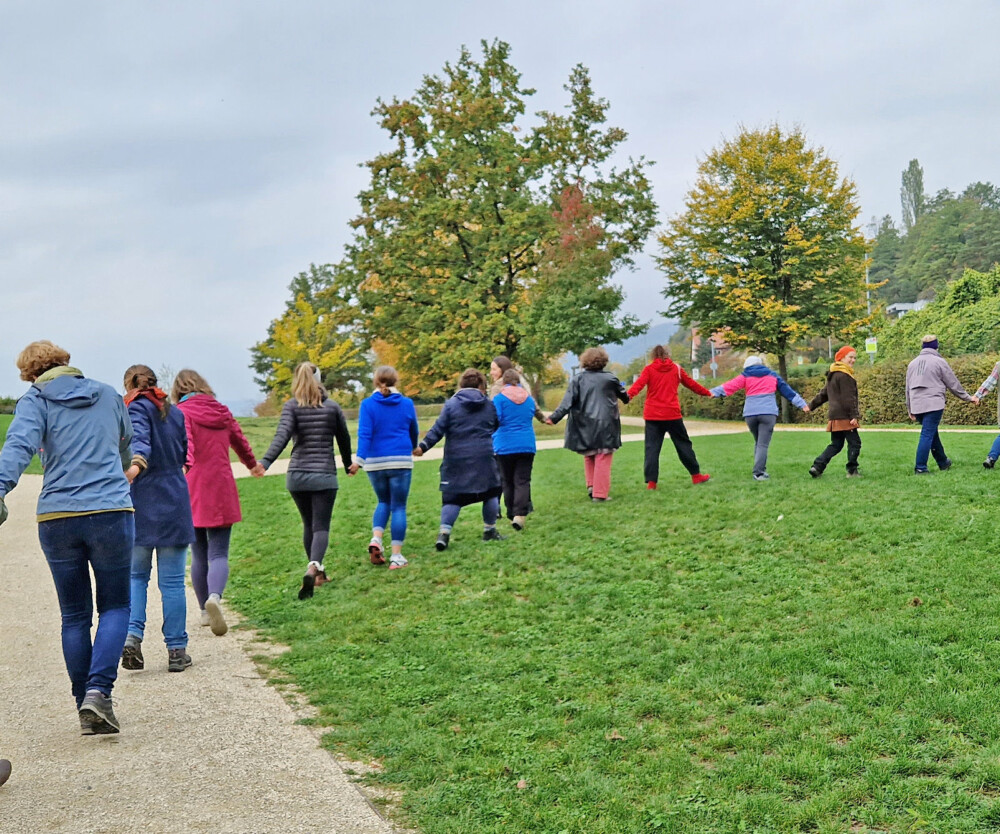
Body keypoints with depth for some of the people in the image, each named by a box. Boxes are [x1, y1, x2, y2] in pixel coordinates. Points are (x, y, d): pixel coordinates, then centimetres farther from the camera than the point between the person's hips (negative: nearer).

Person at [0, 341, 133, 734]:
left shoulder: (35, 400, 5)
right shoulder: (108, 395, 13)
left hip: (57, 519, 0)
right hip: (111, 513, 0)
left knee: (75, 616, 11)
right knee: (114, 607, 11)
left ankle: (87, 711, 14)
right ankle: (99, 691, -9)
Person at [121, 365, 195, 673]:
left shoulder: (137, 408, -2)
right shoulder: (175, 412, 13)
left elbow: (140, 440, -24)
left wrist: (136, 465, -41)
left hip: (142, 502, -3)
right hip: (174, 502, 3)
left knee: (136, 574, 11)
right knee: (172, 581, 5)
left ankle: (132, 635, -7)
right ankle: (176, 650, 6)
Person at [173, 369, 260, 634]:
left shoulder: (181, 413, -4)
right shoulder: (221, 411, 10)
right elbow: (240, 441, 27)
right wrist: (253, 464, 45)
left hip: (193, 492, -2)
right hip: (222, 491, 2)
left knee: (199, 555, 11)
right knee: (219, 554, -3)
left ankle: (206, 611, 20)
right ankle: (214, 597, -30)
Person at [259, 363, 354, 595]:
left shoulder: (291, 406, 0)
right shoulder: (333, 407, 4)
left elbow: (282, 436, -16)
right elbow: (344, 439, 13)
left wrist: (265, 462, -26)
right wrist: (348, 465, 30)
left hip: (297, 475, 1)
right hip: (324, 475, -1)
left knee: (309, 524, 18)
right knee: (321, 526, -3)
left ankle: (318, 573, 28)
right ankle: (313, 567, -29)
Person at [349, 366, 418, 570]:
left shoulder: (368, 404, -1)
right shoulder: (407, 404, 4)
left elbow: (365, 433, -14)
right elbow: (414, 432, 18)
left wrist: (359, 459, -21)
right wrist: (413, 447, 38)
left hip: (375, 462, 1)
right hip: (401, 461, -1)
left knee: (383, 502, 21)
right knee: (398, 507, 5)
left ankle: (376, 539, -1)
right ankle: (396, 556, 2)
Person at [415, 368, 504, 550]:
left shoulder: (451, 404, -2)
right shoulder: (489, 405, 5)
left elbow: (438, 429, -8)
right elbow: (497, 427, 19)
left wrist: (423, 446, -6)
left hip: (457, 459, -1)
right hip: (484, 458, 1)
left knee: (452, 497, 3)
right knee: (490, 493, 17)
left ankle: (444, 532, -11)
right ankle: (490, 531, 23)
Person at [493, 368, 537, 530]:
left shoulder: (499, 398, -6)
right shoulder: (528, 398, 8)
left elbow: (495, 420, -11)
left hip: (505, 446, -2)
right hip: (527, 445, 2)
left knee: (507, 481, 11)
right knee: (523, 481, -2)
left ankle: (512, 514, 16)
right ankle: (520, 515, -17)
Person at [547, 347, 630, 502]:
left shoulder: (578, 379, -1)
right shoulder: (610, 379, 1)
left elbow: (568, 401, -11)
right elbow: (624, 396, 17)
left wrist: (555, 417, -14)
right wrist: (626, 397, 41)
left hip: (585, 425, 2)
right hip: (605, 425, -2)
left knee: (589, 456, 19)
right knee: (603, 459, 1)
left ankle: (591, 485, 7)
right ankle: (600, 493, -1)